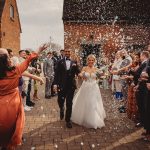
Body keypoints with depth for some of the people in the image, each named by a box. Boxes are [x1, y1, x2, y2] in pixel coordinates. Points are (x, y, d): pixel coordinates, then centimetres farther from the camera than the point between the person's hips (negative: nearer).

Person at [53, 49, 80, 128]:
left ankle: (68, 120, 20)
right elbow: (56, 73, -1)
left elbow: (78, 73, 0)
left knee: (69, 104, 6)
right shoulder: (60, 62, 3)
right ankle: (61, 109, 43)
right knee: (60, 101, 7)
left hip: (71, 86, 1)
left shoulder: (74, 62, 7)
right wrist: (55, 84, -10)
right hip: (62, 85, 0)